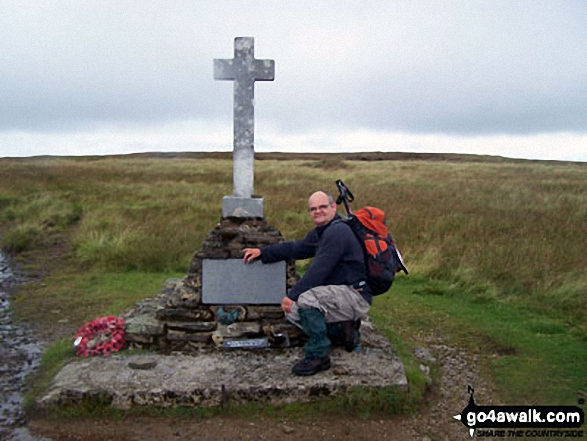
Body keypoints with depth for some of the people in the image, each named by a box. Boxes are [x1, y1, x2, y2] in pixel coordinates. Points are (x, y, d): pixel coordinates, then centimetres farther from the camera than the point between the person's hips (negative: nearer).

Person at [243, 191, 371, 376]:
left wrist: (292, 295, -23)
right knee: (292, 311, 10)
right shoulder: (320, 233, 15)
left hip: (356, 296, -11)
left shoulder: (337, 232, -18)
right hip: (339, 294, 11)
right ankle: (344, 325, 9)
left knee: (306, 298, -32)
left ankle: (318, 355, -17)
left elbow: (318, 271, -25)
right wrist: (262, 252, 20)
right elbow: (295, 248, 25)